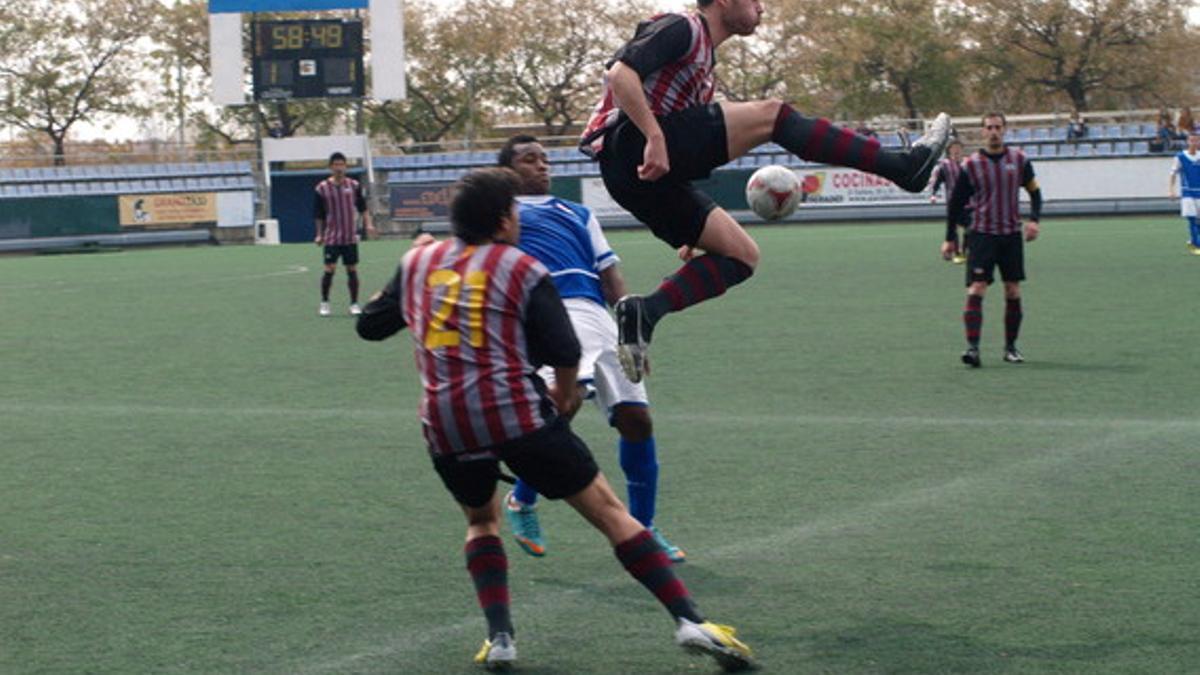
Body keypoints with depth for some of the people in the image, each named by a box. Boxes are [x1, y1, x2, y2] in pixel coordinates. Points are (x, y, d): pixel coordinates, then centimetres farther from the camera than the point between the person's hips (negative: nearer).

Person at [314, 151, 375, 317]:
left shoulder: (354, 186, 4)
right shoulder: (322, 188, -2)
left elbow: (363, 208, 11)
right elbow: (319, 215, 4)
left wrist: (368, 224, 0)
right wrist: (319, 234, 4)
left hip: (351, 236, 2)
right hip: (331, 237, -2)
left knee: (352, 269, 4)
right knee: (330, 269, -7)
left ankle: (354, 303, 12)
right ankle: (324, 303, 9)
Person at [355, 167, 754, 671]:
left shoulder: (416, 263, 13)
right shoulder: (523, 270, 2)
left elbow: (370, 325, 24)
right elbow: (565, 354, -3)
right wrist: (565, 398, 18)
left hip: (444, 426, 4)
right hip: (517, 415, -4)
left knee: (481, 520, 29)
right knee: (609, 511, 4)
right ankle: (689, 620, -4)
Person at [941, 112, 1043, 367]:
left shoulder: (1019, 160, 3)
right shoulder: (971, 164, -2)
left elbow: (1034, 191, 13)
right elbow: (956, 202, 4)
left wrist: (1034, 219, -3)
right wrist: (950, 238, 3)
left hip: (1012, 234, 3)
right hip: (981, 234, -3)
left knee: (1013, 292, 5)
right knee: (976, 289, -14)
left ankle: (1011, 347, 17)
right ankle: (972, 347, -19)